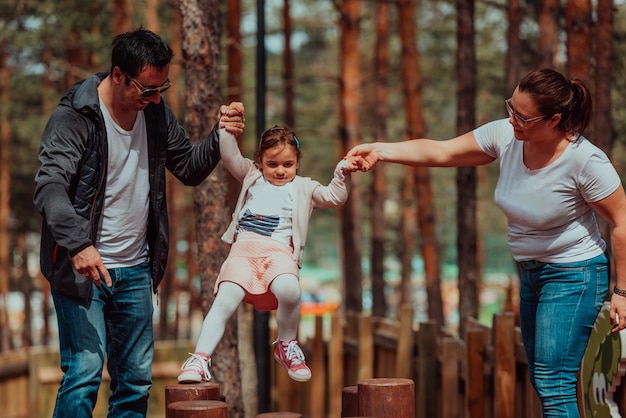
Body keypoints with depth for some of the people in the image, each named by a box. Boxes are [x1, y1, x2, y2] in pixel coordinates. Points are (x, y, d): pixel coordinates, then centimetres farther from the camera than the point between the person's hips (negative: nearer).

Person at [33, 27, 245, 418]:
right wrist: (78, 244, -40)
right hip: (82, 266, -6)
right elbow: (50, 188, -24)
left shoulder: (156, 112, 5)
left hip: (136, 269, 6)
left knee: (137, 377, 11)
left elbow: (190, 169, 13)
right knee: (84, 374, -14)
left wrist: (221, 137, -8)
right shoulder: (74, 117, -15)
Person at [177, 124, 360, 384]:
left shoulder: (303, 189, 21)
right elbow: (229, 156, 16)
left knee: (289, 290, -33)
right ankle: (200, 358, -20)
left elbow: (334, 197, 10)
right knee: (224, 301, -21)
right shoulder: (252, 177, 25)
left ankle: (286, 345, -9)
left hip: (278, 252, -1)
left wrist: (343, 173, -4)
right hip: (244, 249, 1)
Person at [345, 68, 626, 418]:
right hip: (530, 272, 7)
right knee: (543, 382, 16)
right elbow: (440, 152, -5)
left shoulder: (586, 161, -24)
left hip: (574, 275, -7)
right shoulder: (505, 136, -10)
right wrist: (381, 150, -18)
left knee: (553, 384, -11)